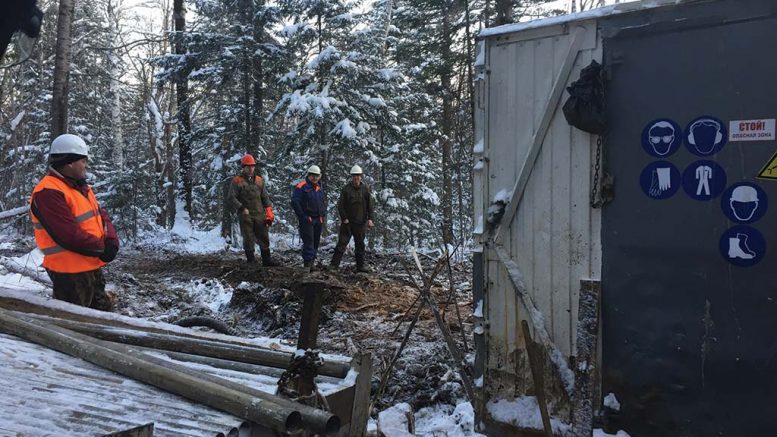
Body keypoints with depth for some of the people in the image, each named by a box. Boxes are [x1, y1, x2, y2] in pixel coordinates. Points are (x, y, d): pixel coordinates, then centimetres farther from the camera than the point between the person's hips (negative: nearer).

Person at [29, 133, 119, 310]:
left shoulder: (80, 187, 12)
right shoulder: (49, 192, -21)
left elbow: (100, 215, 10)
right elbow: (70, 235, -27)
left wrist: (111, 241, -9)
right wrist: (102, 248, -16)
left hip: (92, 267, 10)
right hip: (70, 272, -10)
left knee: (102, 310, 21)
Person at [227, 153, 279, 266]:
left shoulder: (260, 180, 13)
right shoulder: (237, 181, -1)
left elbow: (265, 197, 16)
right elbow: (232, 198, -5)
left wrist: (269, 211, 5)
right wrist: (242, 208, -16)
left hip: (259, 215, 4)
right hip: (245, 215, -4)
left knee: (264, 237, 5)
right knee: (248, 239, 0)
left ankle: (266, 260, 13)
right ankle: (250, 260, 9)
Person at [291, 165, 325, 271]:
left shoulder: (319, 188, 15)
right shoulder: (302, 186, -9)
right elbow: (295, 202, -14)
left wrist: (323, 215, 13)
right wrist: (303, 216, -15)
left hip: (318, 220, 7)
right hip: (307, 220, -7)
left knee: (316, 242, 11)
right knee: (308, 241, -11)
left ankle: (311, 262, 20)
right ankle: (307, 263, -9)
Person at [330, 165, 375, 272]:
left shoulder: (365, 189, 2)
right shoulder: (346, 189, -3)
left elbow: (370, 204, 2)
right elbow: (340, 205, -2)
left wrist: (370, 218, -7)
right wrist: (344, 218, -9)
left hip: (361, 222, 2)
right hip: (347, 222, -2)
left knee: (360, 244, 11)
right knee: (342, 242, -6)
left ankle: (360, 265, 20)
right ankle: (334, 264, -4)